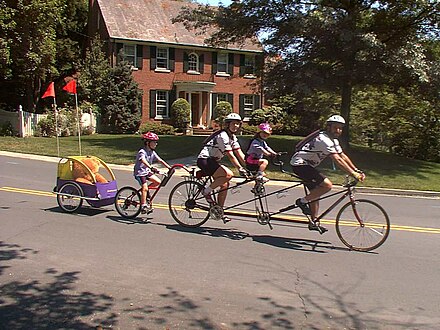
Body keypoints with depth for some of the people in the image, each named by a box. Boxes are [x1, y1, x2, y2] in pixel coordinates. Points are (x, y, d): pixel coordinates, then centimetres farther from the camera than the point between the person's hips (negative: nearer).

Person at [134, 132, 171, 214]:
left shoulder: (152, 152, 5)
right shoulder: (142, 152, -21)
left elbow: (160, 160, 2)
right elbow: (143, 161, -39)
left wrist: (169, 167, -7)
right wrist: (151, 168, -55)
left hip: (147, 171, 8)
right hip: (139, 172, -8)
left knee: (158, 182, -6)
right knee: (145, 188, -18)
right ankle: (143, 206, -12)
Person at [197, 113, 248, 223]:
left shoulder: (233, 137, 11)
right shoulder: (223, 136, -19)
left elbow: (240, 154, 7)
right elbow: (230, 155, -24)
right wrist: (240, 169, -27)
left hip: (213, 161, 10)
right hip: (204, 160, -10)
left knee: (225, 185, 3)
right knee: (228, 174, -25)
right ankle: (207, 190, -9)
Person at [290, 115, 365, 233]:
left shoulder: (334, 140, 11)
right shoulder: (324, 139, -22)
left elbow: (343, 156, 12)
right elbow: (337, 160, -28)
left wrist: (357, 170, 4)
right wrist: (353, 174, -29)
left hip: (307, 165, 11)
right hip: (299, 164, -11)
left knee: (316, 193, 11)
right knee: (327, 185, -20)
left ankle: (313, 222, 19)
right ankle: (303, 201, -7)